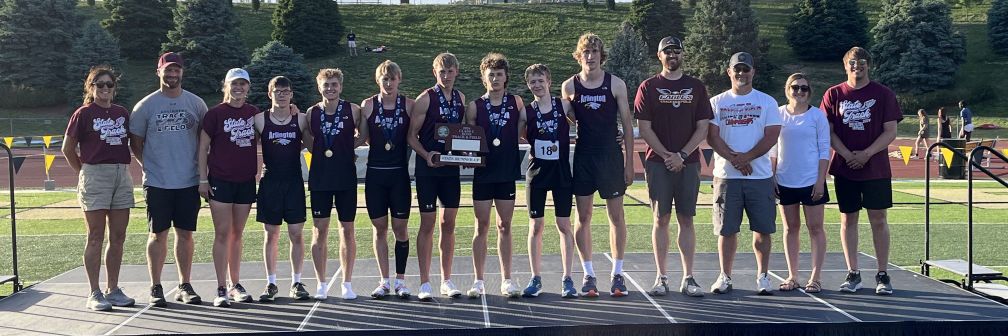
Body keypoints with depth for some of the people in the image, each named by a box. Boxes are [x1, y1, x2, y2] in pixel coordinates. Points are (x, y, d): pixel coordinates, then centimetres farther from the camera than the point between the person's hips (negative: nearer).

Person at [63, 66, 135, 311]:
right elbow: (68, 149, 2)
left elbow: (133, 142, 20)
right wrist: (84, 172, 4)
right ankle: (94, 294, 4)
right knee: (96, 237, -1)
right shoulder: (83, 114, -1)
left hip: (122, 175, 5)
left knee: (118, 238, 7)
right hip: (95, 175, -5)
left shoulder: (122, 113, 11)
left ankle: (113, 290, 16)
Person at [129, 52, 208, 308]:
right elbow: (135, 141, 7)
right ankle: (156, 288, 11)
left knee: (185, 233, 7)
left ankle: (184, 286, 16)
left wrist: (200, 167, 6)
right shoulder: (146, 105, 0)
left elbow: (204, 138, 14)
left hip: (189, 181, 2)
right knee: (158, 234, 3)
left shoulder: (196, 104, 6)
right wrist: (149, 165, 1)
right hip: (157, 182, -2)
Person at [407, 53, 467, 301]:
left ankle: (447, 281, 18)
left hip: (451, 168, 4)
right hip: (427, 168, -4)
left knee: (449, 223, 8)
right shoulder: (425, 99, -6)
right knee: (427, 223, 0)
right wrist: (427, 155, -22)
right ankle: (424, 283, 7)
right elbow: (411, 136, -7)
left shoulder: (460, 99, 8)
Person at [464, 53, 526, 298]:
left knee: (505, 227, 7)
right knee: (481, 227, 4)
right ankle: (478, 281, 10)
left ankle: (506, 280, 14)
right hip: (483, 172, -1)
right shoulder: (475, 106, 3)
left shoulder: (516, 102, 5)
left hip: (507, 172, 1)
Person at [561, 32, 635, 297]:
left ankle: (617, 274, 13)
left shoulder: (616, 84, 0)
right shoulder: (569, 86, 3)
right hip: (583, 157, 1)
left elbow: (627, 125, 2)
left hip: (611, 156, -1)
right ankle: (588, 275, 13)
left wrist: (629, 163, -2)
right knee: (583, 217, 3)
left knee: (616, 215, 3)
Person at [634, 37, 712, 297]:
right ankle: (661, 277, 8)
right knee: (661, 219, 1)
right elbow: (644, 128, -1)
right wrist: (666, 155, -11)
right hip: (658, 163, -1)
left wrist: (682, 155, -8)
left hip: (688, 163, 1)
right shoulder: (648, 87, 4)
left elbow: (703, 127, 4)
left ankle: (688, 278, 7)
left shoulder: (696, 87, 9)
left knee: (686, 220, 3)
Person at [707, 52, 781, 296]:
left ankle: (762, 277, 14)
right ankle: (725, 277, 13)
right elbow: (712, 136, -1)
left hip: (760, 175, 0)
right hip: (726, 176, 0)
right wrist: (734, 159, -15)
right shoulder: (717, 102, 8)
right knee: (727, 230, 3)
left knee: (762, 229, 2)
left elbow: (772, 136, -3)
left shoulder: (767, 102, 7)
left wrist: (746, 157, -15)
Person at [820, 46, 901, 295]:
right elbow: (828, 132, 2)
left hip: (876, 168, -1)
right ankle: (853, 273, 14)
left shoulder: (883, 94, 2)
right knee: (848, 219, 5)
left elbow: (890, 132, -2)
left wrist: (866, 154, -13)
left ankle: (883, 274, 8)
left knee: (878, 219, 0)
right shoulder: (834, 94, 4)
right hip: (844, 168, 1)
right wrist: (848, 155, -11)